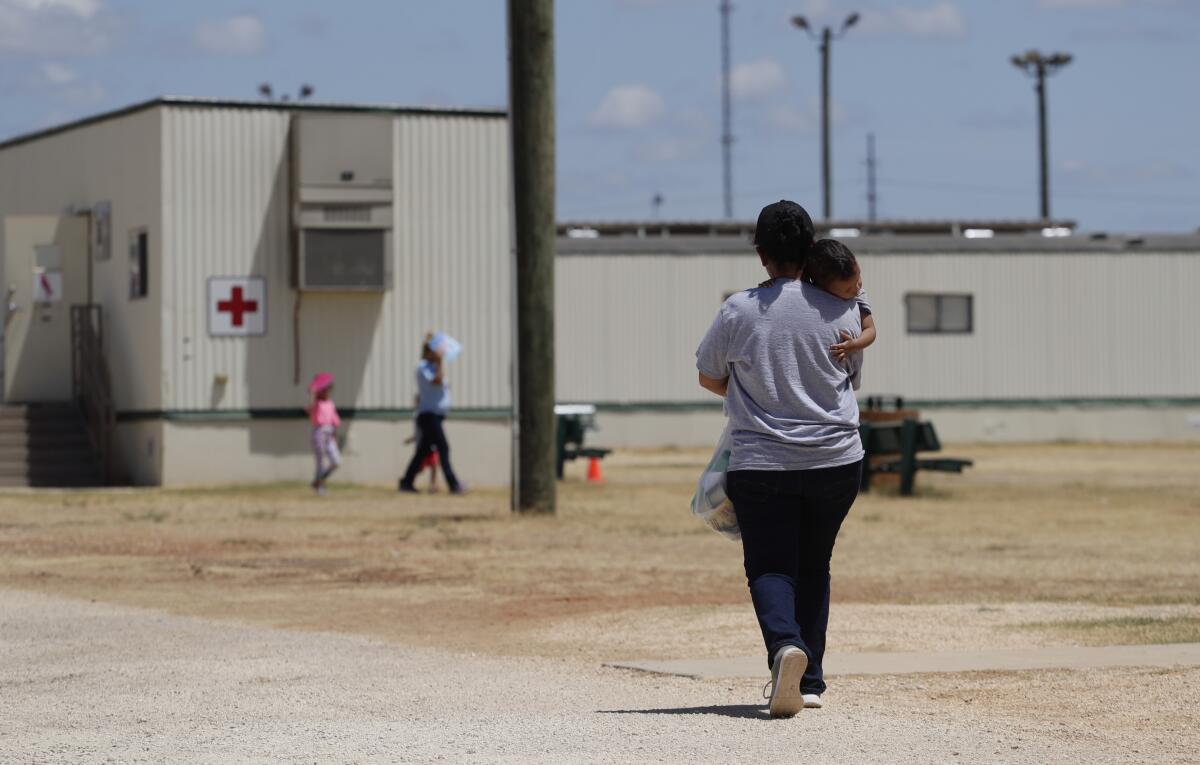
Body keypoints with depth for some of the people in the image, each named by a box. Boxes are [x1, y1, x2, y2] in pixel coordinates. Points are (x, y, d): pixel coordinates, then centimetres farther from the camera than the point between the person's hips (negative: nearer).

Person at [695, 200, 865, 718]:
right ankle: (809, 681, 14)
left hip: (761, 464, -2)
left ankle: (785, 643, -29)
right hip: (836, 461, 2)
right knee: (813, 567, 16)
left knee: (770, 568, 1)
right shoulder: (842, 311, -3)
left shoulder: (738, 311, -6)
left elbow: (708, 376, 8)